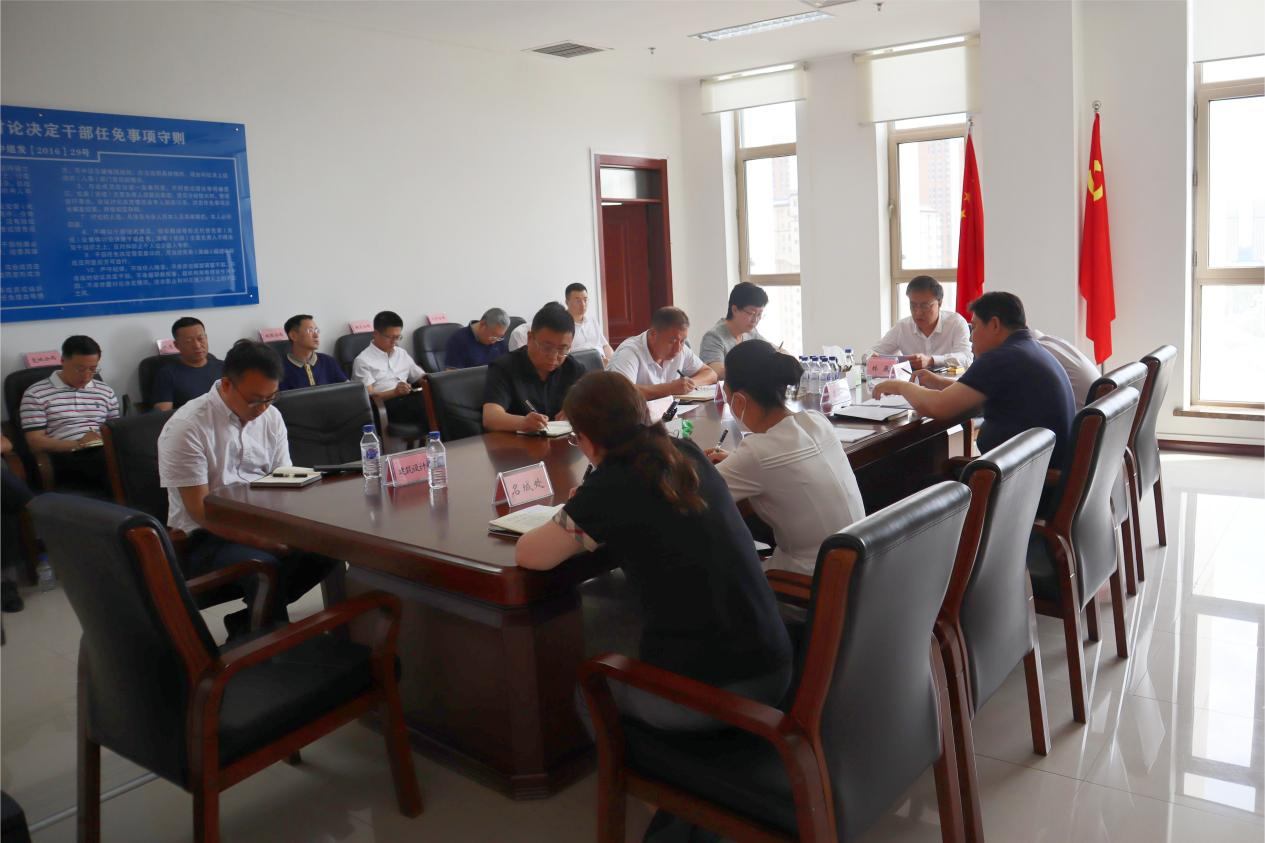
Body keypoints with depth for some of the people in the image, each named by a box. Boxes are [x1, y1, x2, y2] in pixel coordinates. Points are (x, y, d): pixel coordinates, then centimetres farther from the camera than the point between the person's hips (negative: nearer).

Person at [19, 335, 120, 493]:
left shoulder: (106, 391, 21)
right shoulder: (36, 394, 8)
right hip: (66, 460, -4)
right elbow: (36, 442, 1)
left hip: (104, 453, 4)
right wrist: (78, 444, -13)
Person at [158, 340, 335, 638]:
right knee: (266, 566, -35)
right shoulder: (186, 428, -14)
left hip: (262, 524, 6)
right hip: (205, 535, -6)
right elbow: (200, 510, -17)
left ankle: (247, 621, -4)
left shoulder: (271, 416, 5)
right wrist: (265, 541, -26)